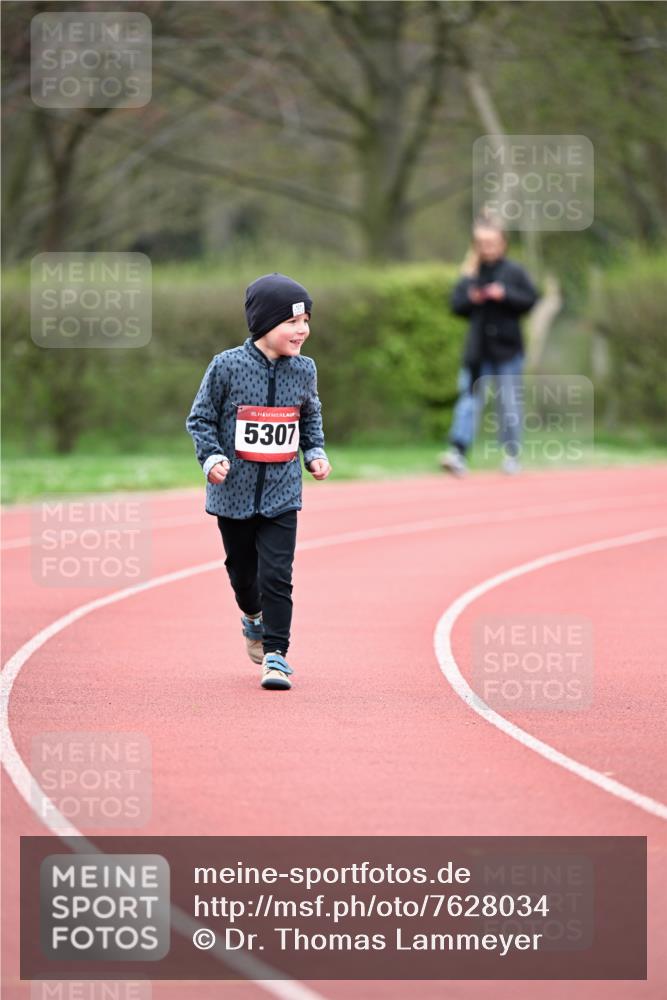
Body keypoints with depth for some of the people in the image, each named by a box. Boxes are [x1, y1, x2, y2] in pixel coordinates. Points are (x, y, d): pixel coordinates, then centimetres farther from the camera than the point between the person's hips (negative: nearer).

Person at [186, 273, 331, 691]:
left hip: (281, 494, 1)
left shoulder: (304, 369, 0)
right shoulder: (227, 366, -11)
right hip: (234, 491, -1)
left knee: (277, 574, -8)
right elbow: (201, 417, -2)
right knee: (242, 569, 15)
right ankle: (253, 618, 46)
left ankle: (276, 653, -2)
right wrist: (212, 456, -15)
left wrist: (315, 453, 3)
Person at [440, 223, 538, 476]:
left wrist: (505, 295, -15)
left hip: (507, 349, -1)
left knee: (509, 402, 5)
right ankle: (457, 452, -15)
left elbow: (530, 300, -3)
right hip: (478, 348, 1)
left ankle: (512, 454, 16)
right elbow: (457, 304, 8)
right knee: (469, 398, -7)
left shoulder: (514, 272, -1)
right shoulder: (471, 273, 5)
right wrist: (471, 299, -12)